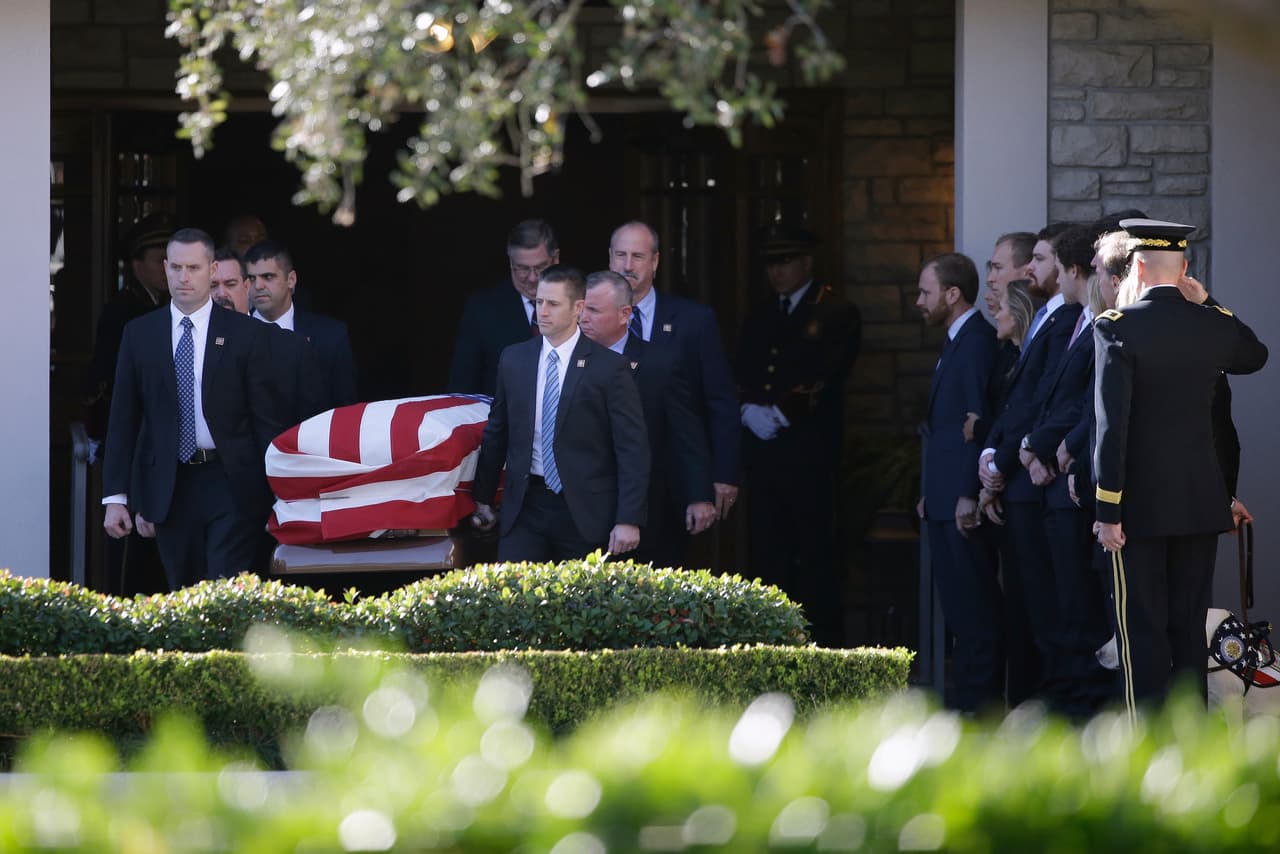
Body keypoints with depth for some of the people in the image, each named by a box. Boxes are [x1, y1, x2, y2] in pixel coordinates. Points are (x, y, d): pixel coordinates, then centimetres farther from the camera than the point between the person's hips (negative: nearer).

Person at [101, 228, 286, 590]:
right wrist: (116, 496, 1)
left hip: (230, 485, -2)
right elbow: (123, 420, 8)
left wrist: (275, 493, -3)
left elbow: (267, 419, 1)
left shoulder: (246, 333, 1)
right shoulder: (139, 334, 7)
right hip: (169, 488, 2)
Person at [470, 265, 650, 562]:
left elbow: (633, 449, -6)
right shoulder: (513, 359, 8)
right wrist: (483, 498, 16)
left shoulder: (609, 367, -5)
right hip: (525, 505, 3)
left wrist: (628, 520, -12)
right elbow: (496, 434, 17)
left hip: (586, 512, -3)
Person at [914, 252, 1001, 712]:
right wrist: (932, 493, 19)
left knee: (974, 607, -7)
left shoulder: (977, 342, -13)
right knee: (961, 606, 11)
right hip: (946, 501, 10)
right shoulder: (957, 342, 19)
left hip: (962, 502, -10)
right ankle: (969, 696, 14)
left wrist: (968, 495, -22)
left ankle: (978, 699, -6)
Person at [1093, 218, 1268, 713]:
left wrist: (1107, 510, -13)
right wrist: (1204, 305, 23)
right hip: (1202, 503, 5)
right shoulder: (1215, 324, 2)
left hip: (1141, 503, -5)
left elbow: (1111, 425, -16)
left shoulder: (1117, 328, -12)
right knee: (1189, 628, 10)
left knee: (1142, 632, -1)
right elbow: (1255, 357, 28)